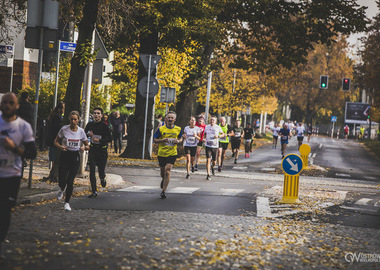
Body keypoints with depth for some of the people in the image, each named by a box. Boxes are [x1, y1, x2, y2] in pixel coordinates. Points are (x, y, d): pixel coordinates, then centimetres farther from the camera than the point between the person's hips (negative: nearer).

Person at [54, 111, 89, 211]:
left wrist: (84, 147, -13)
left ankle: (67, 202, 14)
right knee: (62, 181, -9)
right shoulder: (64, 129, -4)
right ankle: (62, 189, 29)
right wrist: (60, 146, -17)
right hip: (64, 155, -1)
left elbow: (87, 145, 10)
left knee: (70, 182, 0)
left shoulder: (81, 131, 0)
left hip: (75, 157, 1)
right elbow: (56, 141, 5)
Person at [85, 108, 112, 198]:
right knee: (92, 171, -5)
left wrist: (99, 140, -19)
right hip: (92, 149, 3)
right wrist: (88, 134, -4)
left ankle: (102, 179, 40)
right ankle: (94, 192, 1)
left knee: (101, 171, 2)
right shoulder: (89, 125, 5)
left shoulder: (104, 126, -7)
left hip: (102, 150, -3)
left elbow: (110, 139, -8)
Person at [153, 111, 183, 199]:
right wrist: (162, 140, -16)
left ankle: (163, 191, -7)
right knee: (162, 171, 15)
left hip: (172, 154, -1)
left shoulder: (178, 129, 1)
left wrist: (178, 141, -7)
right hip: (162, 153, 1)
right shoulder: (161, 129, -3)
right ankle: (163, 180, 52)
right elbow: (155, 140, 3)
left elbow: (180, 138, 17)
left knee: (167, 172, -14)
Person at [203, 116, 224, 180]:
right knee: (208, 160, -13)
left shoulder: (218, 127, -1)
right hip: (208, 146, 0)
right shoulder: (207, 127, 3)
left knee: (214, 161, 9)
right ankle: (208, 175, -11)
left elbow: (223, 134, 10)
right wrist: (204, 138, -1)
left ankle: (212, 167, 45)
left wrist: (218, 136, -11)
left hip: (215, 146, 0)